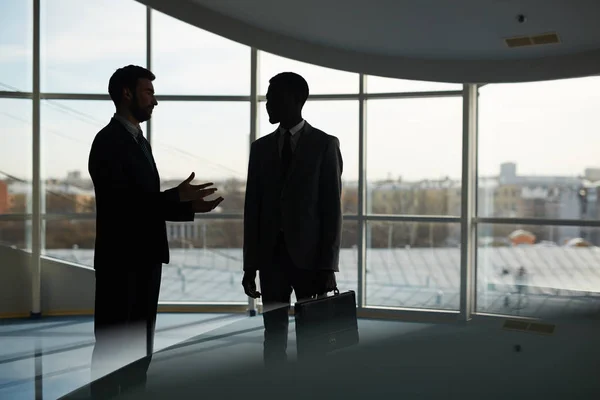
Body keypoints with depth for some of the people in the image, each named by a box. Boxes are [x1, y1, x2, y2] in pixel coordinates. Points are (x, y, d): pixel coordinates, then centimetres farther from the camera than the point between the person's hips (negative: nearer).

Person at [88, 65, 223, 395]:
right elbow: (118, 203, -21)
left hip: (144, 259, 9)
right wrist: (176, 196, -22)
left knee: (139, 346, 14)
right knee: (111, 346, 0)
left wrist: (188, 206, 4)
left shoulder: (139, 141, 17)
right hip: (120, 261, -9)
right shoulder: (109, 140, -12)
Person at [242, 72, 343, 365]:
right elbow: (252, 208, 9)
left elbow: (332, 207, -5)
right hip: (271, 255, 3)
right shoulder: (261, 147, 10)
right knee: (274, 336, 6)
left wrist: (328, 265, -10)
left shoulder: (325, 144, -1)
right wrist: (250, 264, 4)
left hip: (309, 256, -3)